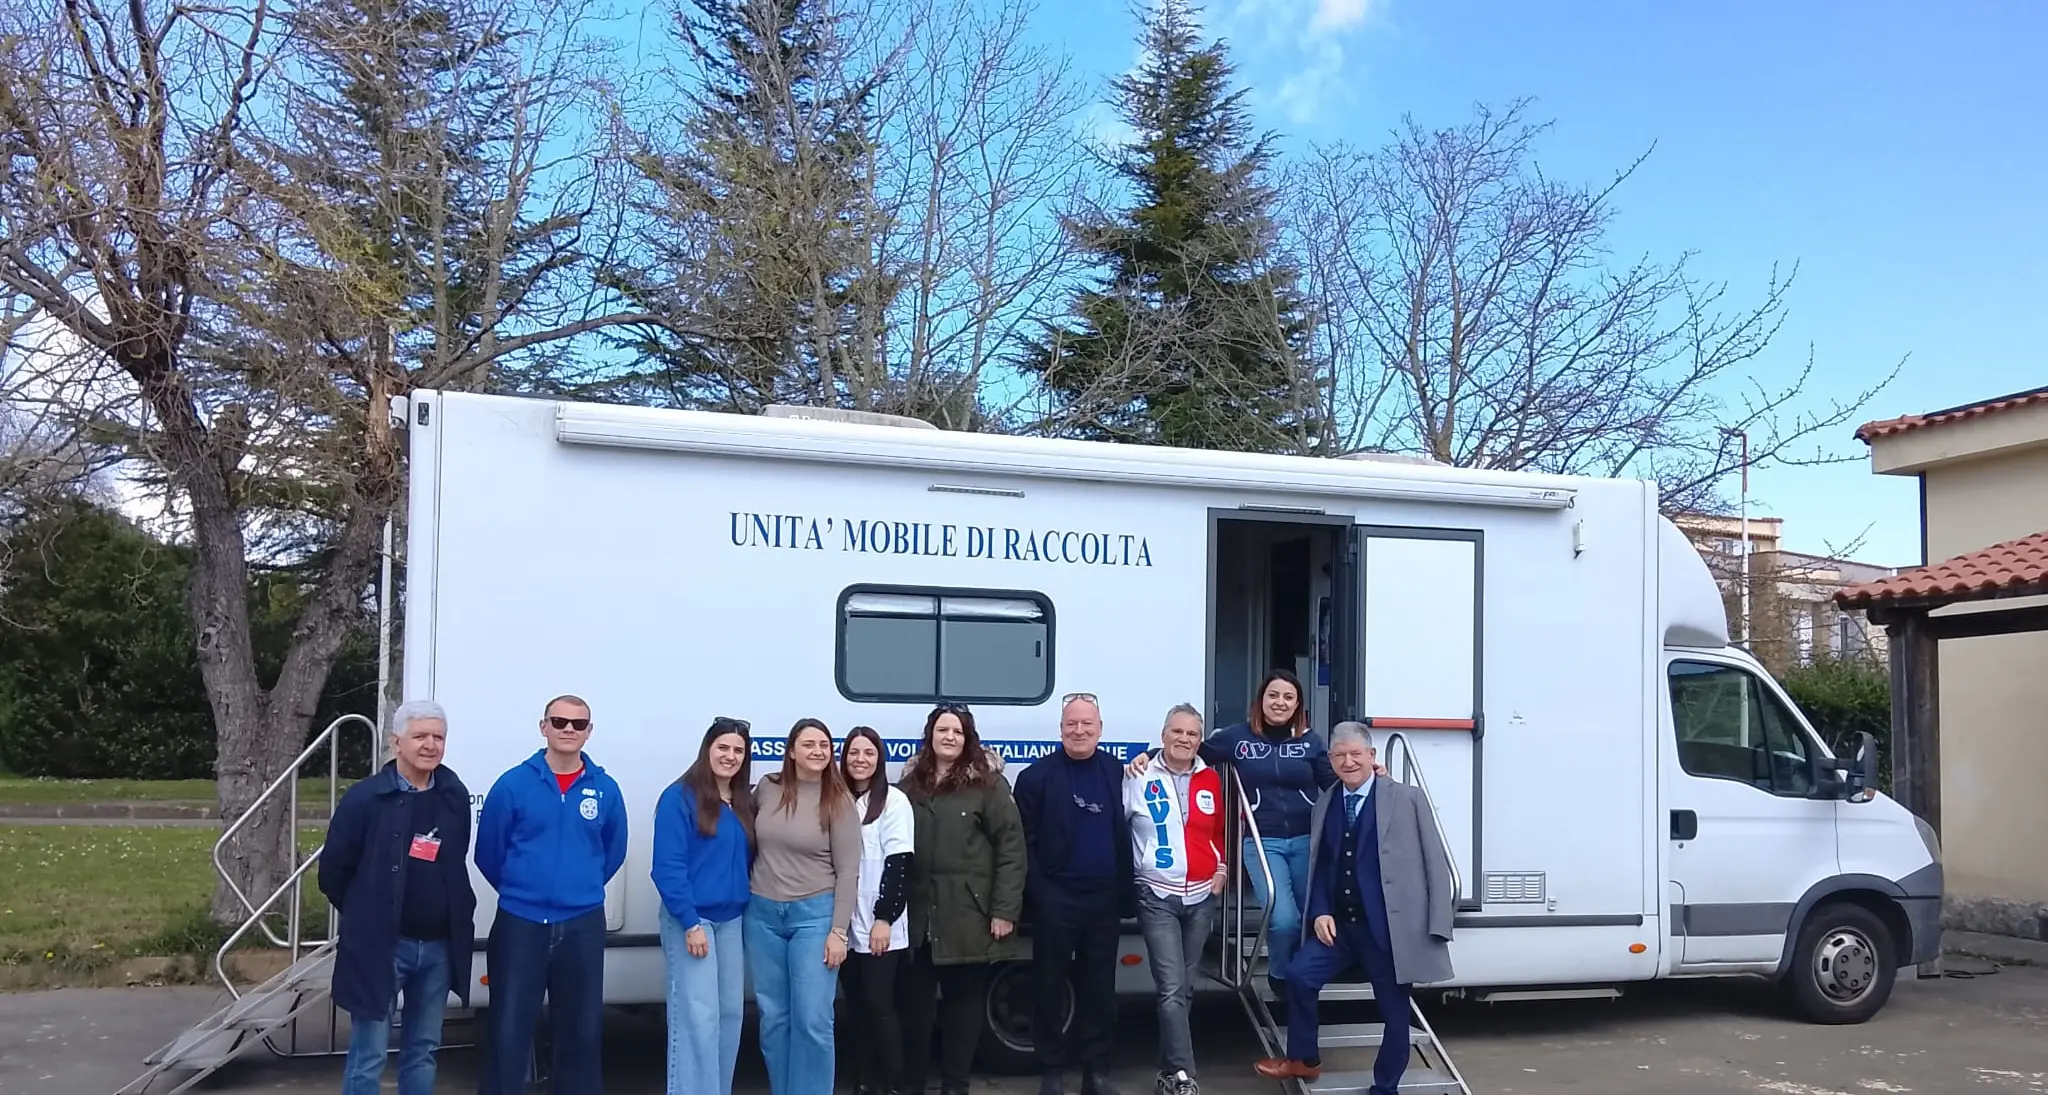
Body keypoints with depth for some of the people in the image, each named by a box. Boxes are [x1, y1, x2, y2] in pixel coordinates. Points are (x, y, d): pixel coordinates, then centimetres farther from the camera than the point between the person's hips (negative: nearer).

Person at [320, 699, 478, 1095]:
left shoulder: (455, 796, 3)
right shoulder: (366, 798, -10)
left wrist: (454, 919, 10)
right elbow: (333, 870, -3)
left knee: (423, 1051, 14)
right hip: (380, 946, -4)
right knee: (368, 1057, 0)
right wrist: (365, 919, 4)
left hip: (439, 946, 4)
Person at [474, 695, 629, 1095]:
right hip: (520, 923, -2)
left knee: (582, 1031, 11)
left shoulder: (606, 790, 0)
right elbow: (488, 852, 3)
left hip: (583, 926, 2)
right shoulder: (513, 784, -6)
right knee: (507, 1032, 1)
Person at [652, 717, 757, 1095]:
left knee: (731, 1013, 10)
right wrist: (690, 923, -19)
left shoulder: (744, 803, 11)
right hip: (691, 919, -7)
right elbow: (667, 867, -15)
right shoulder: (681, 797, -10)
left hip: (732, 920, 7)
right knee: (698, 1018, -10)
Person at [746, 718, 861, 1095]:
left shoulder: (838, 801, -6)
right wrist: (748, 898, 9)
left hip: (814, 914, -3)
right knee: (773, 1018, 10)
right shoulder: (766, 789, 2)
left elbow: (848, 872, -6)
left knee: (812, 1021, -6)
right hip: (763, 914, 3)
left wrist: (838, 930, -11)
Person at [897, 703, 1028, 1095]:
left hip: (968, 915, -3)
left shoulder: (987, 784, -3)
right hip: (918, 913, 3)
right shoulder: (911, 784, 9)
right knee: (915, 1001, 8)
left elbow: (1011, 847, -7)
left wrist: (1005, 910, -12)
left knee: (965, 1000, 5)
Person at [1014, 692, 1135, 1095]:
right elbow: (1023, 841, -5)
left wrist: (1125, 892, 3)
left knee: (1099, 987, 9)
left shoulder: (1116, 773, 6)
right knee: (1051, 986, 5)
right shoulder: (1038, 775, -4)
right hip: (1055, 898, -2)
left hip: (1104, 897, 3)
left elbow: (1126, 835, 9)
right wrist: (1037, 893, -11)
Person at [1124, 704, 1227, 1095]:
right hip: (1158, 897, -5)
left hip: (1202, 896, 5)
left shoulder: (1210, 779, 7)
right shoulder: (1141, 777, -8)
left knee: (1185, 986, 13)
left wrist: (1222, 867, 8)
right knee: (1172, 988, -11)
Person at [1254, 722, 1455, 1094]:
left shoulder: (1408, 799, -3)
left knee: (1394, 1011, 5)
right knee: (1298, 975, -12)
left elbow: (1436, 866, -5)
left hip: (1388, 928, -3)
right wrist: (1320, 912, -4)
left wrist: (1438, 926, -12)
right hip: (1338, 924, 4)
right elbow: (1319, 866, 13)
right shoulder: (1324, 804, 11)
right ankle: (1303, 1058, 10)